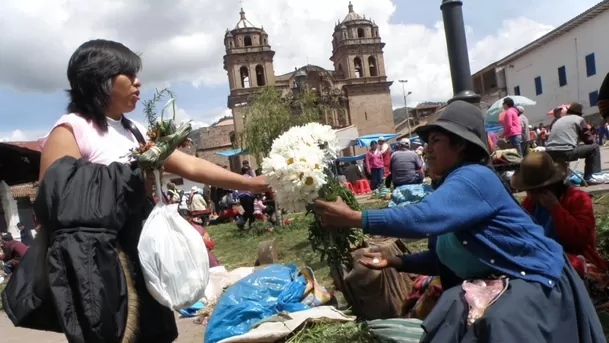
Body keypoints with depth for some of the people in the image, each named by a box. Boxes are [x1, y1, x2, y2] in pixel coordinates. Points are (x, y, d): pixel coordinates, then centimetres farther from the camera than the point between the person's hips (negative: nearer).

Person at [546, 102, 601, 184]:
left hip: (550, 154, 7)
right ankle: (590, 177, 8)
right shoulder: (579, 119, 11)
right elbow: (589, 140, 11)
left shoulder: (558, 120, 29)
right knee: (594, 147, 14)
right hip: (566, 152, -6)